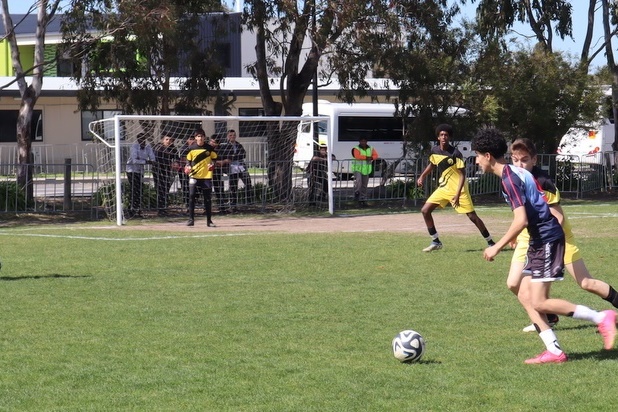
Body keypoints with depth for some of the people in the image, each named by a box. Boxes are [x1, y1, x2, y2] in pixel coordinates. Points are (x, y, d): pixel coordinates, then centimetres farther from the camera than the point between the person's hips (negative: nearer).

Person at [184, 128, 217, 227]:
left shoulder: (210, 148, 2)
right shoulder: (191, 148, 2)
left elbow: (214, 159, 12)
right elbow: (188, 160, 9)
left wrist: (212, 164, -8)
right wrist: (188, 167, -9)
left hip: (207, 176, 0)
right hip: (194, 176, 0)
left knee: (208, 199, 3)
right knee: (192, 197, -6)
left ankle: (209, 221, 11)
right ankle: (191, 219, 2)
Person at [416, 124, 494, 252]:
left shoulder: (455, 154, -19)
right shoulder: (434, 151, -1)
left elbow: (462, 175, -18)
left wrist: (457, 194, -25)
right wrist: (422, 176, 13)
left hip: (458, 189, -6)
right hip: (443, 188, 6)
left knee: (472, 216, -7)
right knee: (425, 210, -2)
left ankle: (490, 242, 6)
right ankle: (435, 242, 8)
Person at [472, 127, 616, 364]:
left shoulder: (509, 178, -18)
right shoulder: (514, 172, 13)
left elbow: (521, 220, -25)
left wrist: (497, 247, -18)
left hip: (547, 239, -10)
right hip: (539, 240, 10)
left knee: (540, 302, -10)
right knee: (526, 295, 7)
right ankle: (554, 352, 5)